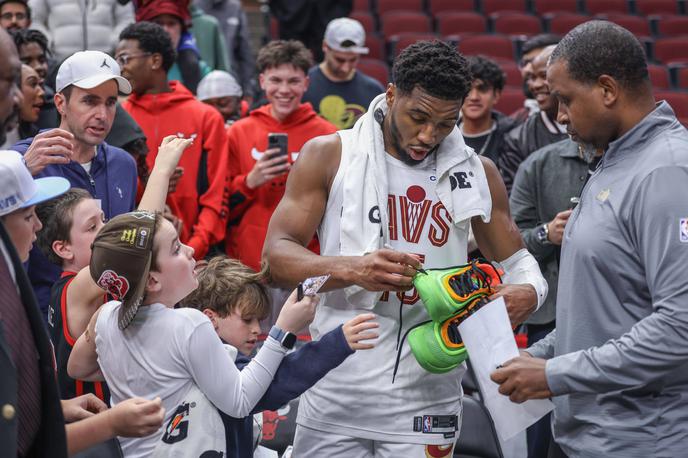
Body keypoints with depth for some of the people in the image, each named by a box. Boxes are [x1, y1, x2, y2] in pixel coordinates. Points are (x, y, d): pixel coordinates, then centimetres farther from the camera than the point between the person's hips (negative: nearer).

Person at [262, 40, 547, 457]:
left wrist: (528, 291, -11)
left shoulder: (476, 173, 5)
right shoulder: (329, 157, -2)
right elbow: (277, 255, -7)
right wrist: (352, 269, -27)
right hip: (334, 396, -1)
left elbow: (516, 260, 15)